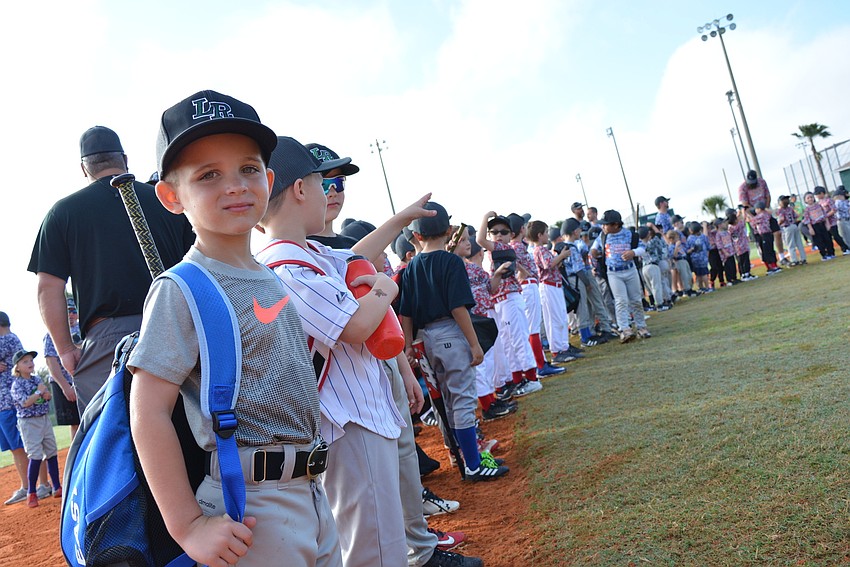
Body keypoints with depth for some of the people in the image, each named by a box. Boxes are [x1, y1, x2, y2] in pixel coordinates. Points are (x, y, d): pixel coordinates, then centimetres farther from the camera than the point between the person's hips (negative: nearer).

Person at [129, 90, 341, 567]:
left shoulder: (272, 279, 8)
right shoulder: (181, 289, -15)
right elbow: (148, 412, -18)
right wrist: (188, 526, -18)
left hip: (310, 490, 8)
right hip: (250, 507, -7)